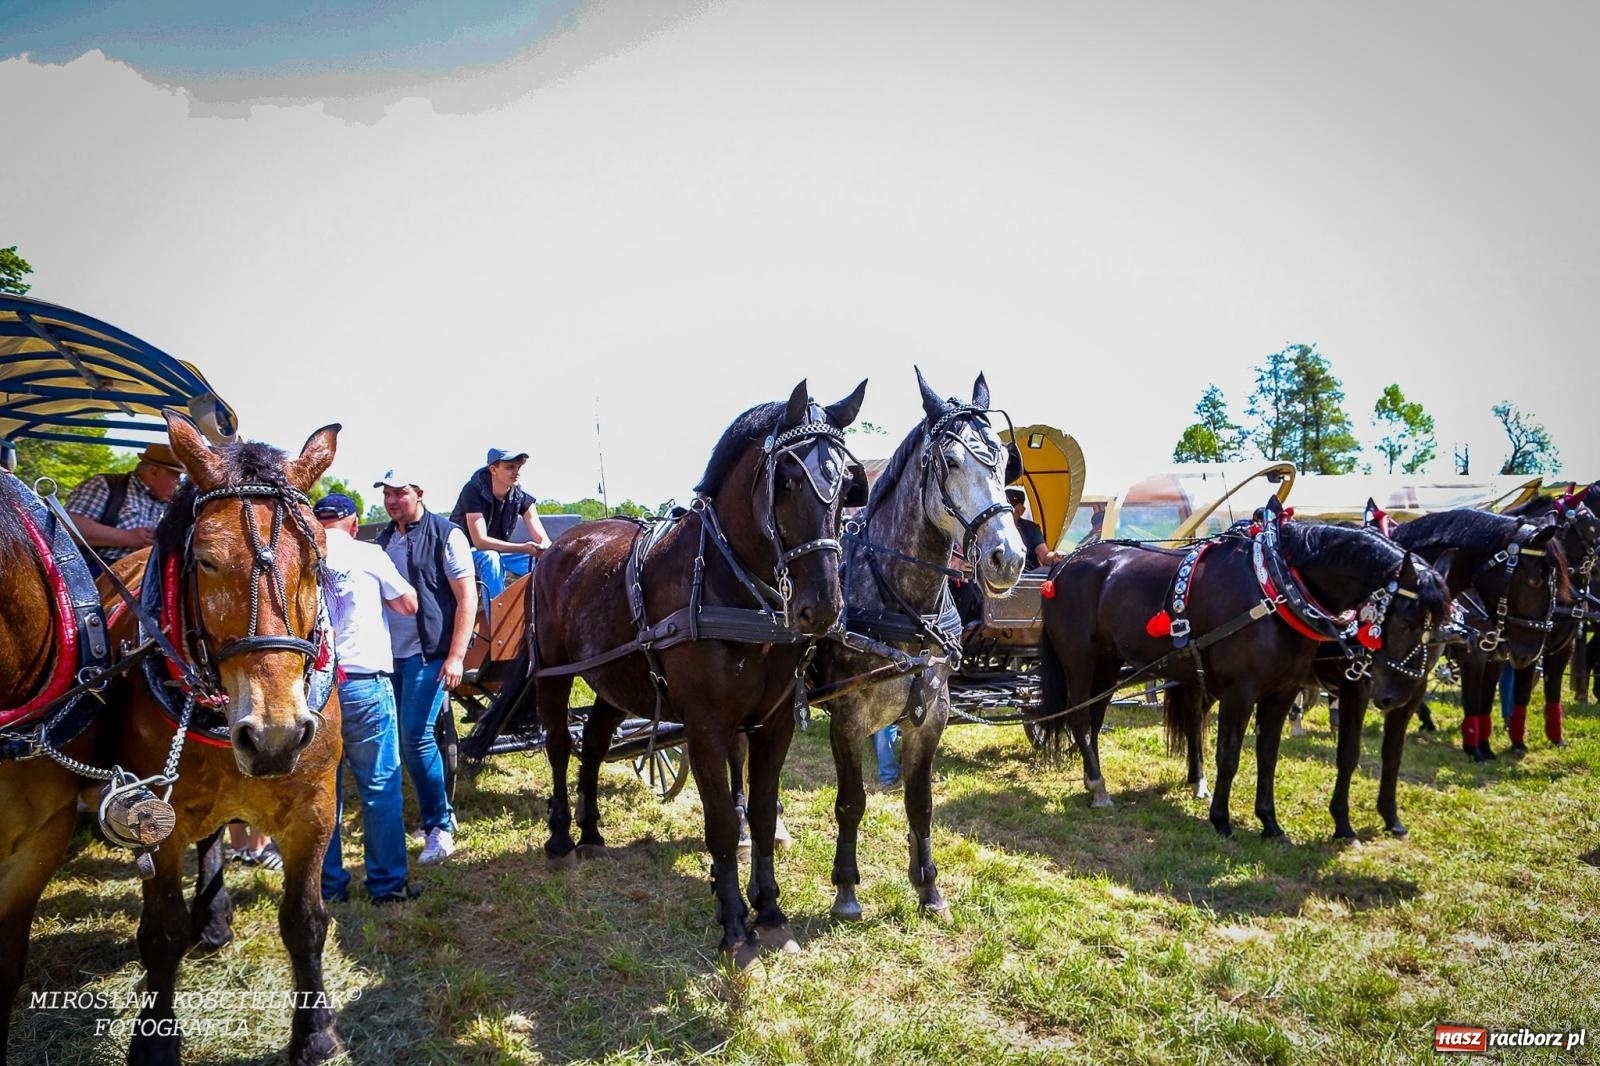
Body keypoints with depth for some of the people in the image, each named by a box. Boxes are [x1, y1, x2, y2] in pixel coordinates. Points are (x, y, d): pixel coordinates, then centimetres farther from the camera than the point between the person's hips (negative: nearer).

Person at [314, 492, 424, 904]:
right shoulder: (368, 554, -2)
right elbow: (409, 604, 8)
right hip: (363, 682, -3)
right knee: (381, 786, 5)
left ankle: (327, 885, 19)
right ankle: (388, 883, 9)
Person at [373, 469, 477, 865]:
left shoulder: (446, 535, -7)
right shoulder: (383, 538, 12)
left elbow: (467, 598, -11)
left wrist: (456, 656, -17)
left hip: (428, 653, -7)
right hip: (390, 653, 7)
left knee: (416, 737, -10)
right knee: (404, 741, 10)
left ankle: (439, 826, 4)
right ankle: (439, 816, 24)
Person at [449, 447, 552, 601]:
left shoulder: (521, 497, -9)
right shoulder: (473, 491, -23)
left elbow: (542, 539, -13)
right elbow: (480, 541, -32)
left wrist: (546, 550, -39)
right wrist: (523, 548, -42)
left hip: (500, 551, 5)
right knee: (490, 558, -38)